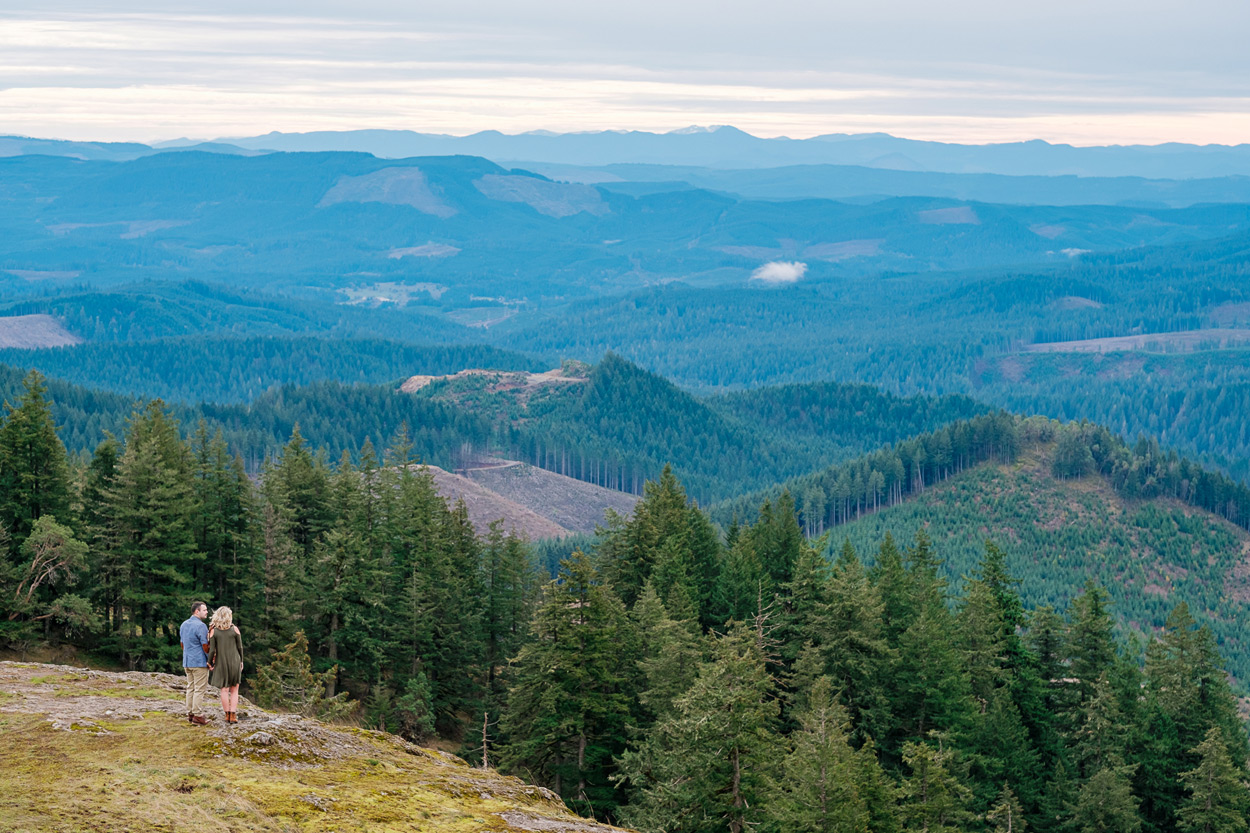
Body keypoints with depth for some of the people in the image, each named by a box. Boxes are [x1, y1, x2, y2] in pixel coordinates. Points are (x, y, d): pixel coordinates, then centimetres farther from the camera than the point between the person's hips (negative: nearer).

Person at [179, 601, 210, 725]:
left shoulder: (184, 625, 11)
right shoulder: (200, 626, -16)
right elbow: (205, 646, -16)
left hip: (187, 662, 8)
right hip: (200, 662, -8)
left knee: (190, 688, 12)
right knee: (200, 689, -4)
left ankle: (190, 714, 14)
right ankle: (197, 715, -5)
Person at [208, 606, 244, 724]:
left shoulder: (213, 631, -6)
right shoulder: (235, 630, -5)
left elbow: (212, 650, -8)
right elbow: (240, 648, 0)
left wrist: (210, 663, 7)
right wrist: (241, 661, 13)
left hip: (221, 663, 0)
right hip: (235, 662, 0)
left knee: (224, 690, 8)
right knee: (234, 690, 8)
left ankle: (227, 715, 9)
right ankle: (233, 716, 1)